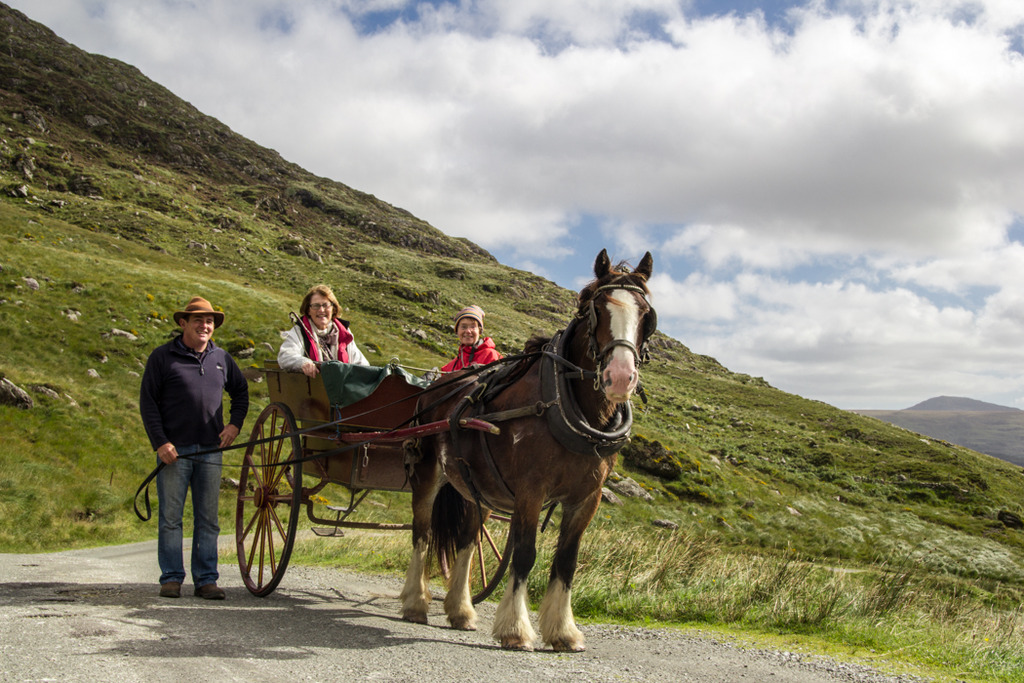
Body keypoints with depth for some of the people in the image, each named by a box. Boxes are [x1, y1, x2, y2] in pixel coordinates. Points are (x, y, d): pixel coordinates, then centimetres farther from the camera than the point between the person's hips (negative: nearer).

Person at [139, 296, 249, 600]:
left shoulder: (221, 358, 11)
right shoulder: (162, 357, 0)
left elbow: (241, 392, 25)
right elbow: (148, 401, -2)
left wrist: (235, 424, 8)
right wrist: (160, 442, -10)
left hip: (210, 450, 3)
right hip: (174, 449, -3)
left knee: (208, 518, 5)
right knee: (171, 517, 0)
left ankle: (206, 579, 11)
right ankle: (171, 578, 9)